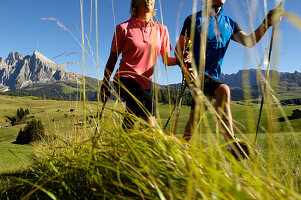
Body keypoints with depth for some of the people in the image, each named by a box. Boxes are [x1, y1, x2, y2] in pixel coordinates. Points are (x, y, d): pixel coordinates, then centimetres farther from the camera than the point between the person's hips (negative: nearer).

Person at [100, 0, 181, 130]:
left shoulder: (161, 30, 7)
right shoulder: (123, 28, -1)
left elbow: (166, 60, 9)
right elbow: (112, 59, 4)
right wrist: (105, 84, 4)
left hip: (145, 84, 4)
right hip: (124, 80, -4)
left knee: (128, 126, 7)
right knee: (148, 102, -31)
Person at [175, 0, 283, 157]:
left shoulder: (229, 24, 17)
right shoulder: (194, 20, 2)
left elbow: (249, 41, 6)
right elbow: (179, 48, -2)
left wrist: (267, 23, -7)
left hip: (212, 76, 6)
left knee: (197, 115, 10)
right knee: (223, 90, -30)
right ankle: (231, 142, -35)